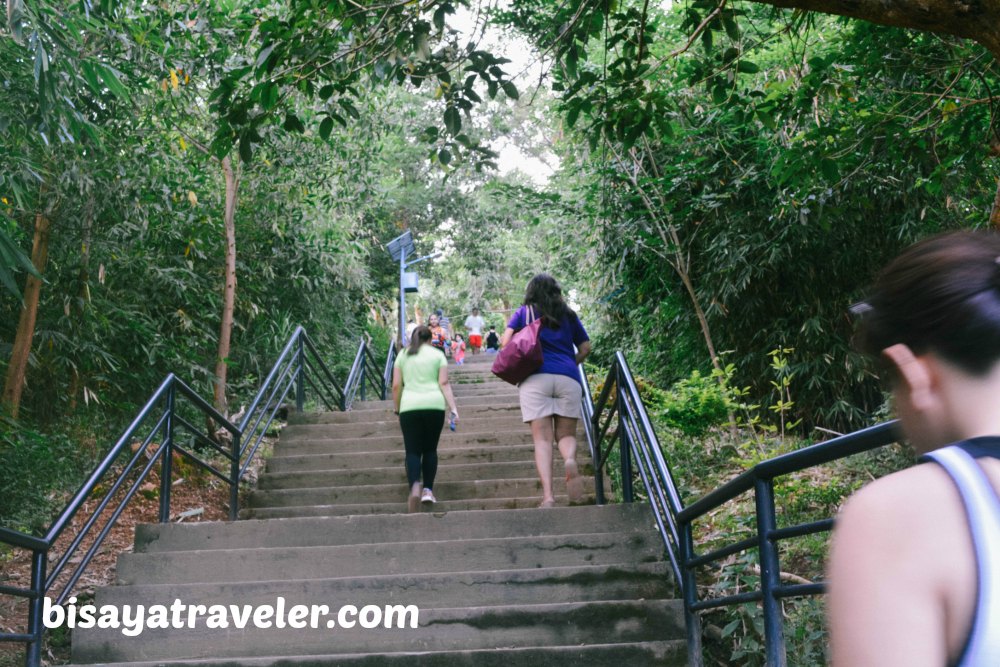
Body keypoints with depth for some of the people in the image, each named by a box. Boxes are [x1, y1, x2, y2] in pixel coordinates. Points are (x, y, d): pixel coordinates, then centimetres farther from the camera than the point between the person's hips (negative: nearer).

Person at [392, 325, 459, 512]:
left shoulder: (403, 355, 14)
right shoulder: (437, 355, 11)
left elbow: (396, 386, 8)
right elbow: (444, 383, 1)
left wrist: (397, 409, 18)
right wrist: (453, 409, -1)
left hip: (409, 406, 0)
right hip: (434, 405, 0)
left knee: (413, 451, 0)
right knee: (430, 449, 13)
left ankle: (415, 487, -23)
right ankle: (428, 490, 7)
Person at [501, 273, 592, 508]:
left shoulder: (524, 312, 14)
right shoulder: (568, 315, 19)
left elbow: (506, 341, 2)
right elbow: (585, 348, 18)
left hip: (535, 377, -1)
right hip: (568, 378, 1)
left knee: (542, 439, -4)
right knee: (566, 434, 7)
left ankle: (547, 495, -20)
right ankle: (570, 460, -28)